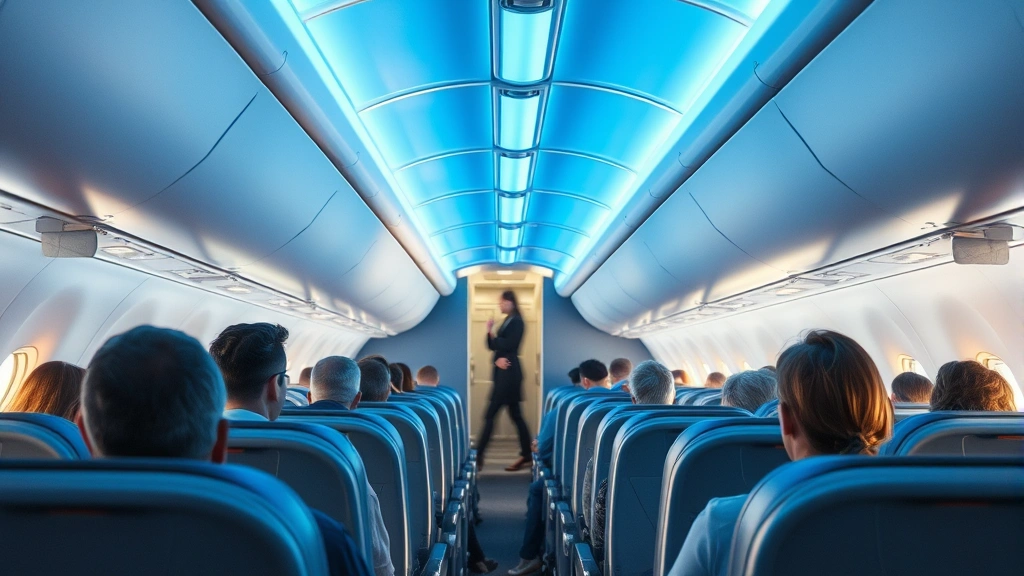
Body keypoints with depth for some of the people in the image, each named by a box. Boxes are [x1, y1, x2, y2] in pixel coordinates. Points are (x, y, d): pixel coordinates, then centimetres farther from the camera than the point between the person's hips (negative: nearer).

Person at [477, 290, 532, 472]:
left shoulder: (517, 322, -10)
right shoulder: (507, 321, 17)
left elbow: (507, 345, -19)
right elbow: (493, 346, 16)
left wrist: (492, 333, -6)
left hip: (509, 373, -9)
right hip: (503, 373, 9)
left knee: (490, 415, -8)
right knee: (515, 415, 10)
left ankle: (479, 455, -5)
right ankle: (526, 456, 15)